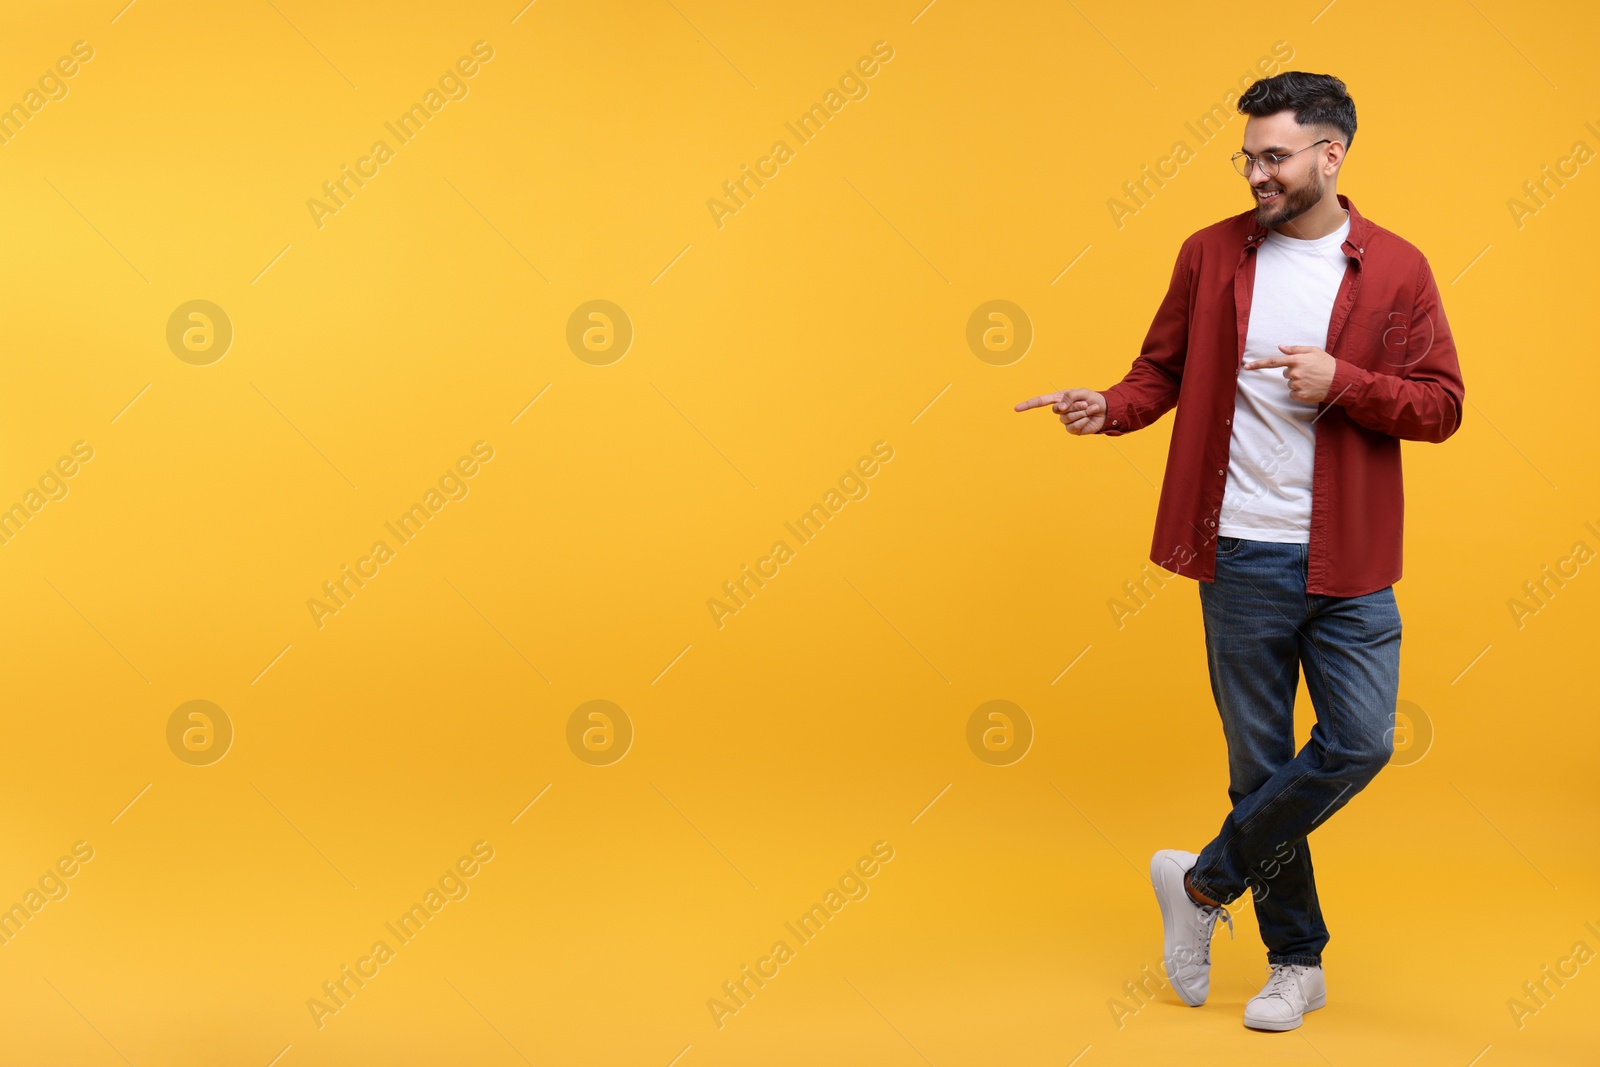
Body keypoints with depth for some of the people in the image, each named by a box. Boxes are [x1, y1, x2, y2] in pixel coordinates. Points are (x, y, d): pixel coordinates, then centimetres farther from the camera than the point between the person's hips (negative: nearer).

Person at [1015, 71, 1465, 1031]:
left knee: (1359, 744, -5)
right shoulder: (1211, 254, 3)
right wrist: (1109, 408, -13)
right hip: (1242, 556, 1)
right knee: (1260, 760, 7)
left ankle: (1206, 881, 17)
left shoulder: (1397, 269, -1)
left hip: (1347, 559, 0)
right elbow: (1164, 369, 7)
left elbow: (1442, 407, -2)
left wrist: (1342, 383, -17)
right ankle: (1298, 960, 24)